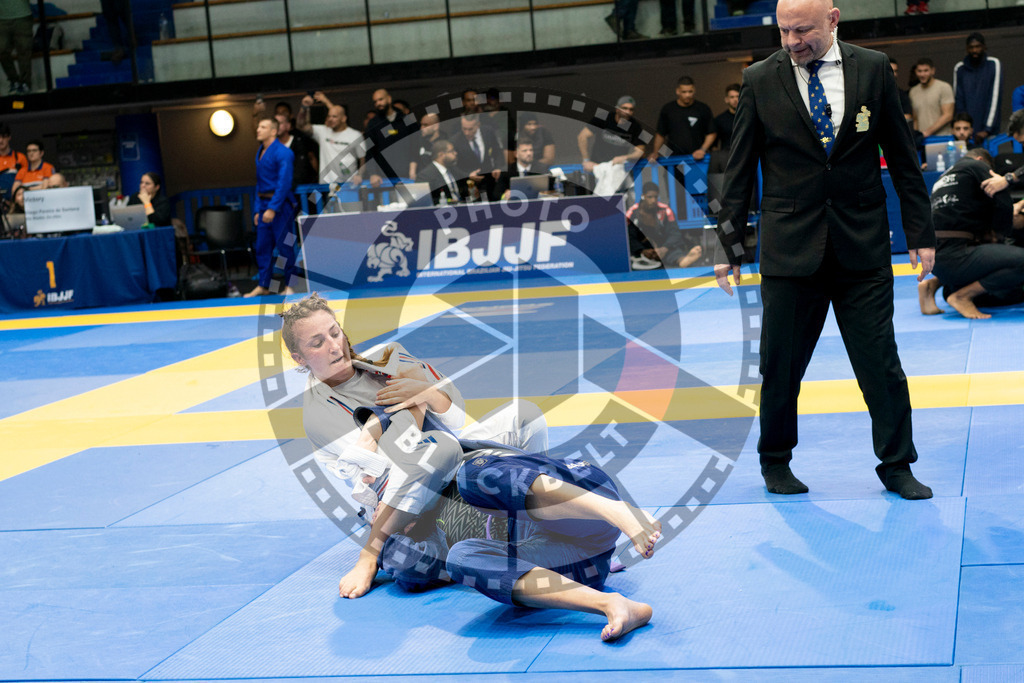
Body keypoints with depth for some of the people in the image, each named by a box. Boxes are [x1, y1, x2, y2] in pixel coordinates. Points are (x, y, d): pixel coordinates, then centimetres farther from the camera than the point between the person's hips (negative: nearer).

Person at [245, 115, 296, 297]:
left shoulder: (282, 153, -12)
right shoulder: (260, 152, 14)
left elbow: (284, 183, -18)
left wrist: (272, 208, -22)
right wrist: (257, 209, 15)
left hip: (279, 204, -8)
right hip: (264, 204, 8)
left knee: (284, 246, -2)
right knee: (262, 247, 8)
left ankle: (290, 285, 7)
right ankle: (263, 286, 13)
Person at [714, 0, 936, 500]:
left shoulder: (873, 69, 2)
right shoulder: (760, 80, 0)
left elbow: (902, 155, 7)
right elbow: (739, 170, 4)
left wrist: (920, 232, 4)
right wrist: (728, 242, 2)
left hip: (863, 245, 0)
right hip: (789, 247, 0)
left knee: (881, 362, 2)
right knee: (780, 365, 6)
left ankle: (896, 466, 17)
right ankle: (775, 461, 25)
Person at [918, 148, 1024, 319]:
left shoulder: (942, 179, 30)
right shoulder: (978, 166, 6)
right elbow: (1003, 204, -6)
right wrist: (1001, 234, 12)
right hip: (954, 255, -9)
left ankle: (934, 284, 12)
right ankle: (961, 296, -12)